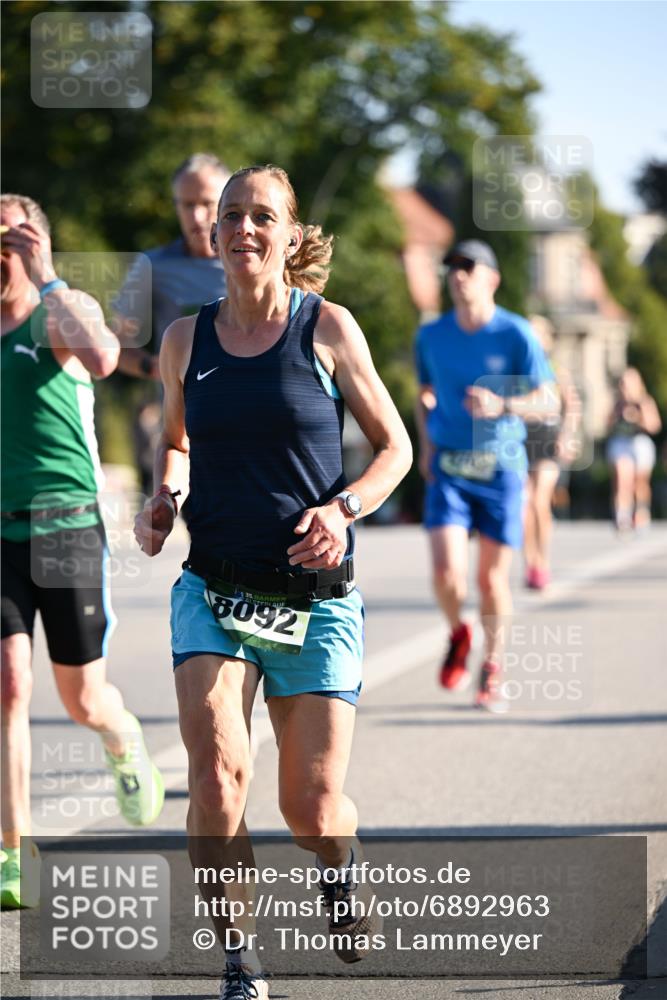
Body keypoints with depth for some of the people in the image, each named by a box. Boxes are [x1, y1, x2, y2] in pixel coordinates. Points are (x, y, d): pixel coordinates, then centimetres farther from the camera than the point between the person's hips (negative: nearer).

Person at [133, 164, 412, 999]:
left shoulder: (327, 327, -2)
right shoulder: (186, 340, 5)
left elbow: (394, 445, 5)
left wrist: (345, 507, -13)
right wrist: (162, 497, 1)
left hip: (315, 593, -1)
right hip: (214, 586, 1)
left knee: (311, 810, 1)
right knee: (215, 767, -21)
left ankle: (341, 860, 38)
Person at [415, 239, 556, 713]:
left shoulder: (516, 334, -6)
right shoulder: (431, 336, 3)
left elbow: (547, 401, -8)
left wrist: (501, 406, -25)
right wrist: (426, 445, 6)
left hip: (501, 466, -1)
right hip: (448, 470, 1)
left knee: (493, 577, 3)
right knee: (447, 574, -14)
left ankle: (492, 669, 25)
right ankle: (459, 634, 19)